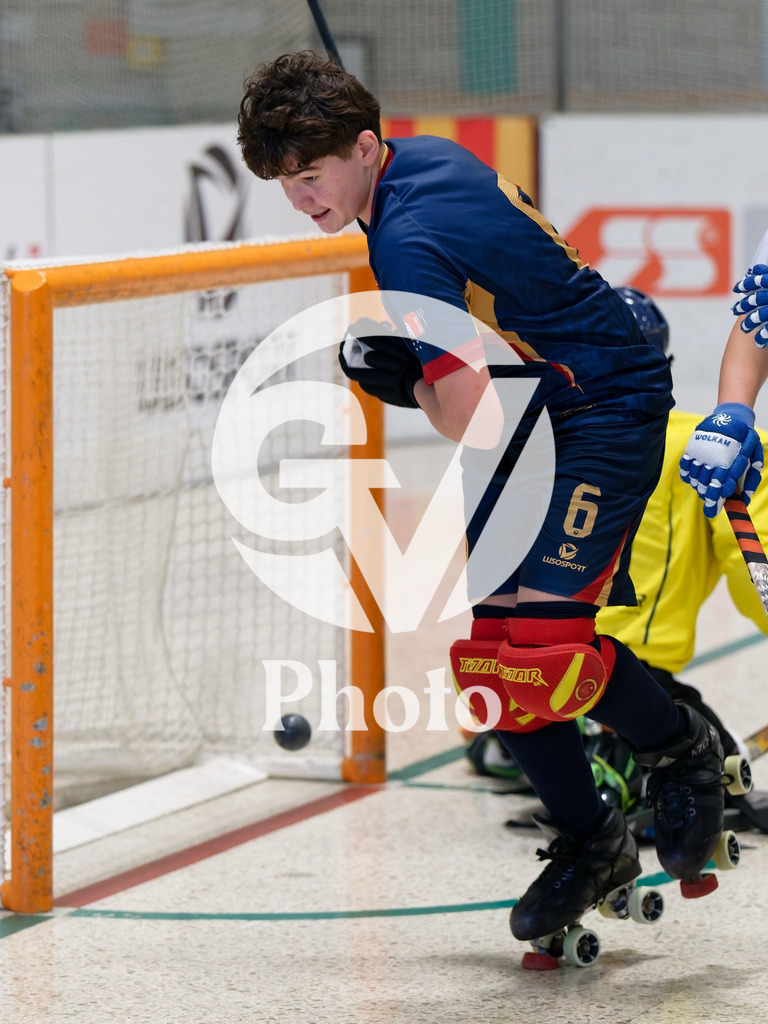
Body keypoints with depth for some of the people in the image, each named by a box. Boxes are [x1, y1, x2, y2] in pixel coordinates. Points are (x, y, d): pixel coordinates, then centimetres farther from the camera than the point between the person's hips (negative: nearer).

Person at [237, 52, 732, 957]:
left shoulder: (408, 239, -27)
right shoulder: (426, 158, 3)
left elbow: (465, 416, -31)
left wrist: (398, 380, -8)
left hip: (605, 412, -10)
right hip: (531, 410, 10)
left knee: (543, 632, -21)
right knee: (492, 644, 5)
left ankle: (683, 750, 6)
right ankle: (589, 845, 17)